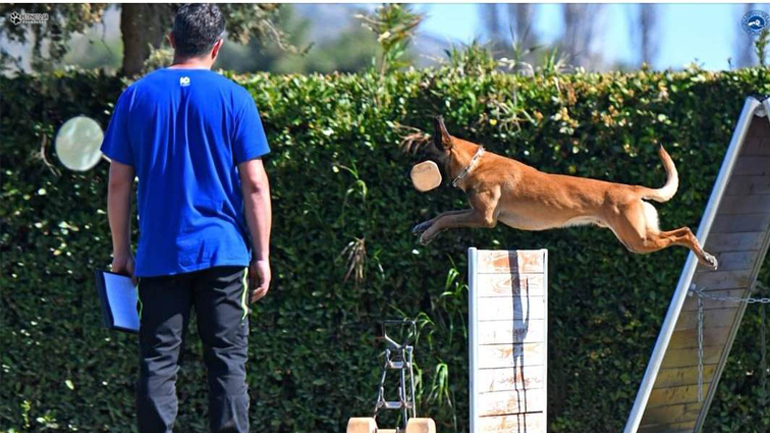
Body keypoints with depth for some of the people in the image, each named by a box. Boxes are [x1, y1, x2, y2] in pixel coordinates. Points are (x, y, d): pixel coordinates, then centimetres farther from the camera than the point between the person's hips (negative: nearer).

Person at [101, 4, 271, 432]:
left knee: (158, 363, 4)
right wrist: (262, 256, 2)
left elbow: (119, 183, 5)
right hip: (223, 252, -1)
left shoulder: (137, 96, 4)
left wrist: (121, 252, 12)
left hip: (158, 254, 1)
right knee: (228, 361, 2)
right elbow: (255, 184, -4)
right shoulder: (234, 98, -2)